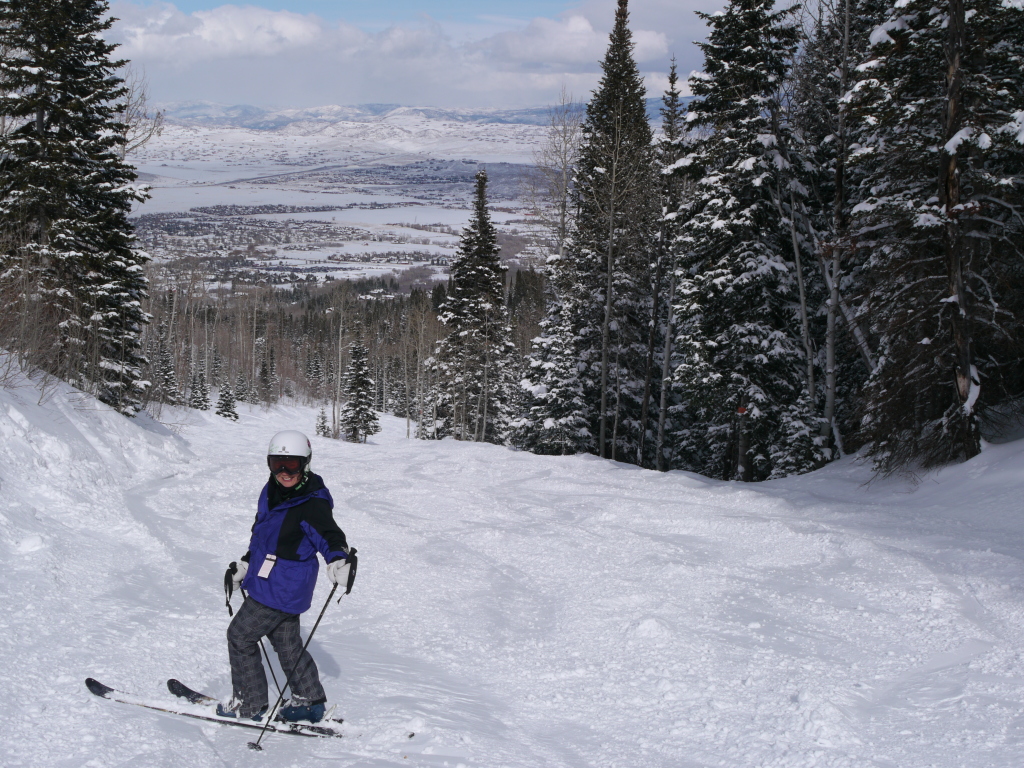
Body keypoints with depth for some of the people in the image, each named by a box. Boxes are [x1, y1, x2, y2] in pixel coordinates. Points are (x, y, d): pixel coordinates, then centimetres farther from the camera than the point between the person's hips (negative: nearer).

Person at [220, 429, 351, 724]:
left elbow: (330, 535, -25)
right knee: (286, 642, 19)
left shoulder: (312, 504, -20)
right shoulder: (271, 493, 6)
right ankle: (309, 700, 32)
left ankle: (248, 704, 12)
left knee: (240, 636, 0)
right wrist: (244, 565, 27)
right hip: (266, 582, 9)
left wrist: (338, 559, -46)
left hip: (282, 590, -8)